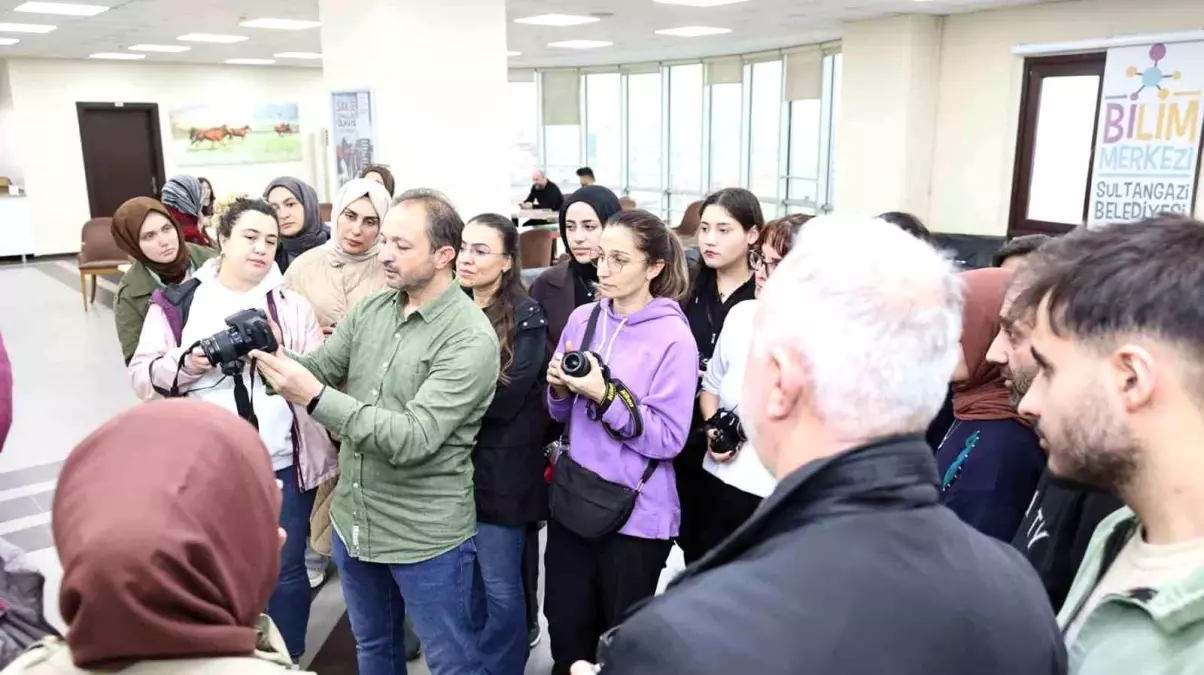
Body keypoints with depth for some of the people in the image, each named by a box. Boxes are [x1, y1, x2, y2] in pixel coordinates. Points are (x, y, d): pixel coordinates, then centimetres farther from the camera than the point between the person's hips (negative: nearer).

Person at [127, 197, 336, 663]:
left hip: (282, 465, 0)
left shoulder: (292, 304, 2)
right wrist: (185, 364, -16)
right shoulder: (176, 302, 2)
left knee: (285, 570, 11)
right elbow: (142, 376, -1)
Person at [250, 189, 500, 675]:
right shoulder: (370, 309, 1)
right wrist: (276, 356, -20)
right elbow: (319, 370, 2)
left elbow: (413, 438, -29)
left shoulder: (470, 339, -23)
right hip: (354, 520, 7)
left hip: (427, 537, -6)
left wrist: (314, 397, -34)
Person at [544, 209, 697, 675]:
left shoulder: (673, 338, -15)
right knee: (565, 628, 16)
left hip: (636, 513, -5)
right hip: (572, 499, 5)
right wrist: (560, 388, -10)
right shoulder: (583, 318, 2)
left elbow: (668, 439, -17)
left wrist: (604, 394, -24)